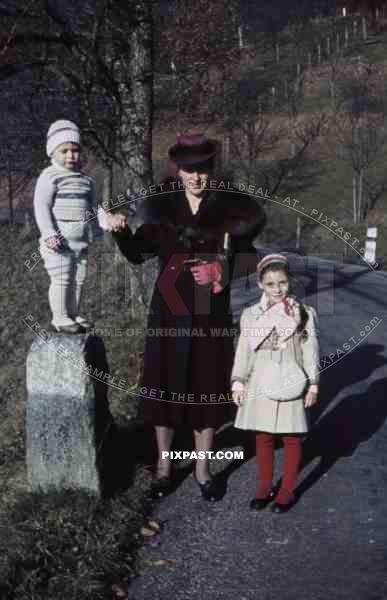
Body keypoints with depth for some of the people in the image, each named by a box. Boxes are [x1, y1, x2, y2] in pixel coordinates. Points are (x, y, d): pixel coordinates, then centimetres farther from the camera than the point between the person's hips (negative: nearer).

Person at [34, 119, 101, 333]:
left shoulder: (85, 179, 12)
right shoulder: (49, 176, -9)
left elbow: (90, 207, 23)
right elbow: (41, 207, -14)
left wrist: (98, 229, 25)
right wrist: (49, 234, -21)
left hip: (81, 241, 7)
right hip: (59, 241, -6)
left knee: (78, 279, 12)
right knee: (61, 279, -2)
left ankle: (74, 314, 25)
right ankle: (60, 318, 9)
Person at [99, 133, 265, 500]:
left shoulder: (228, 208, -1)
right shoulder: (162, 207, 2)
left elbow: (248, 260, 2)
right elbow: (138, 254, 6)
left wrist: (222, 270, -16)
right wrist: (121, 231, -12)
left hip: (211, 314, 0)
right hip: (169, 311, 1)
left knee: (207, 388, 8)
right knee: (166, 385, 7)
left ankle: (202, 467, 25)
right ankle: (163, 465, 25)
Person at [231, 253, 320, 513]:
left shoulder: (304, 314, -3)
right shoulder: (250, 314, 1)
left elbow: (311, 351, -1)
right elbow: (243, 351, 5)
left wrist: (313, 384, -2)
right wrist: (238, 382, 1)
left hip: (291, 387, -2)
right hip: (260, 387, 2)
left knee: (292, 438, 7)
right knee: (263, 438, 12)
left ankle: (287, 490, 21)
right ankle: (264, 486, 27)